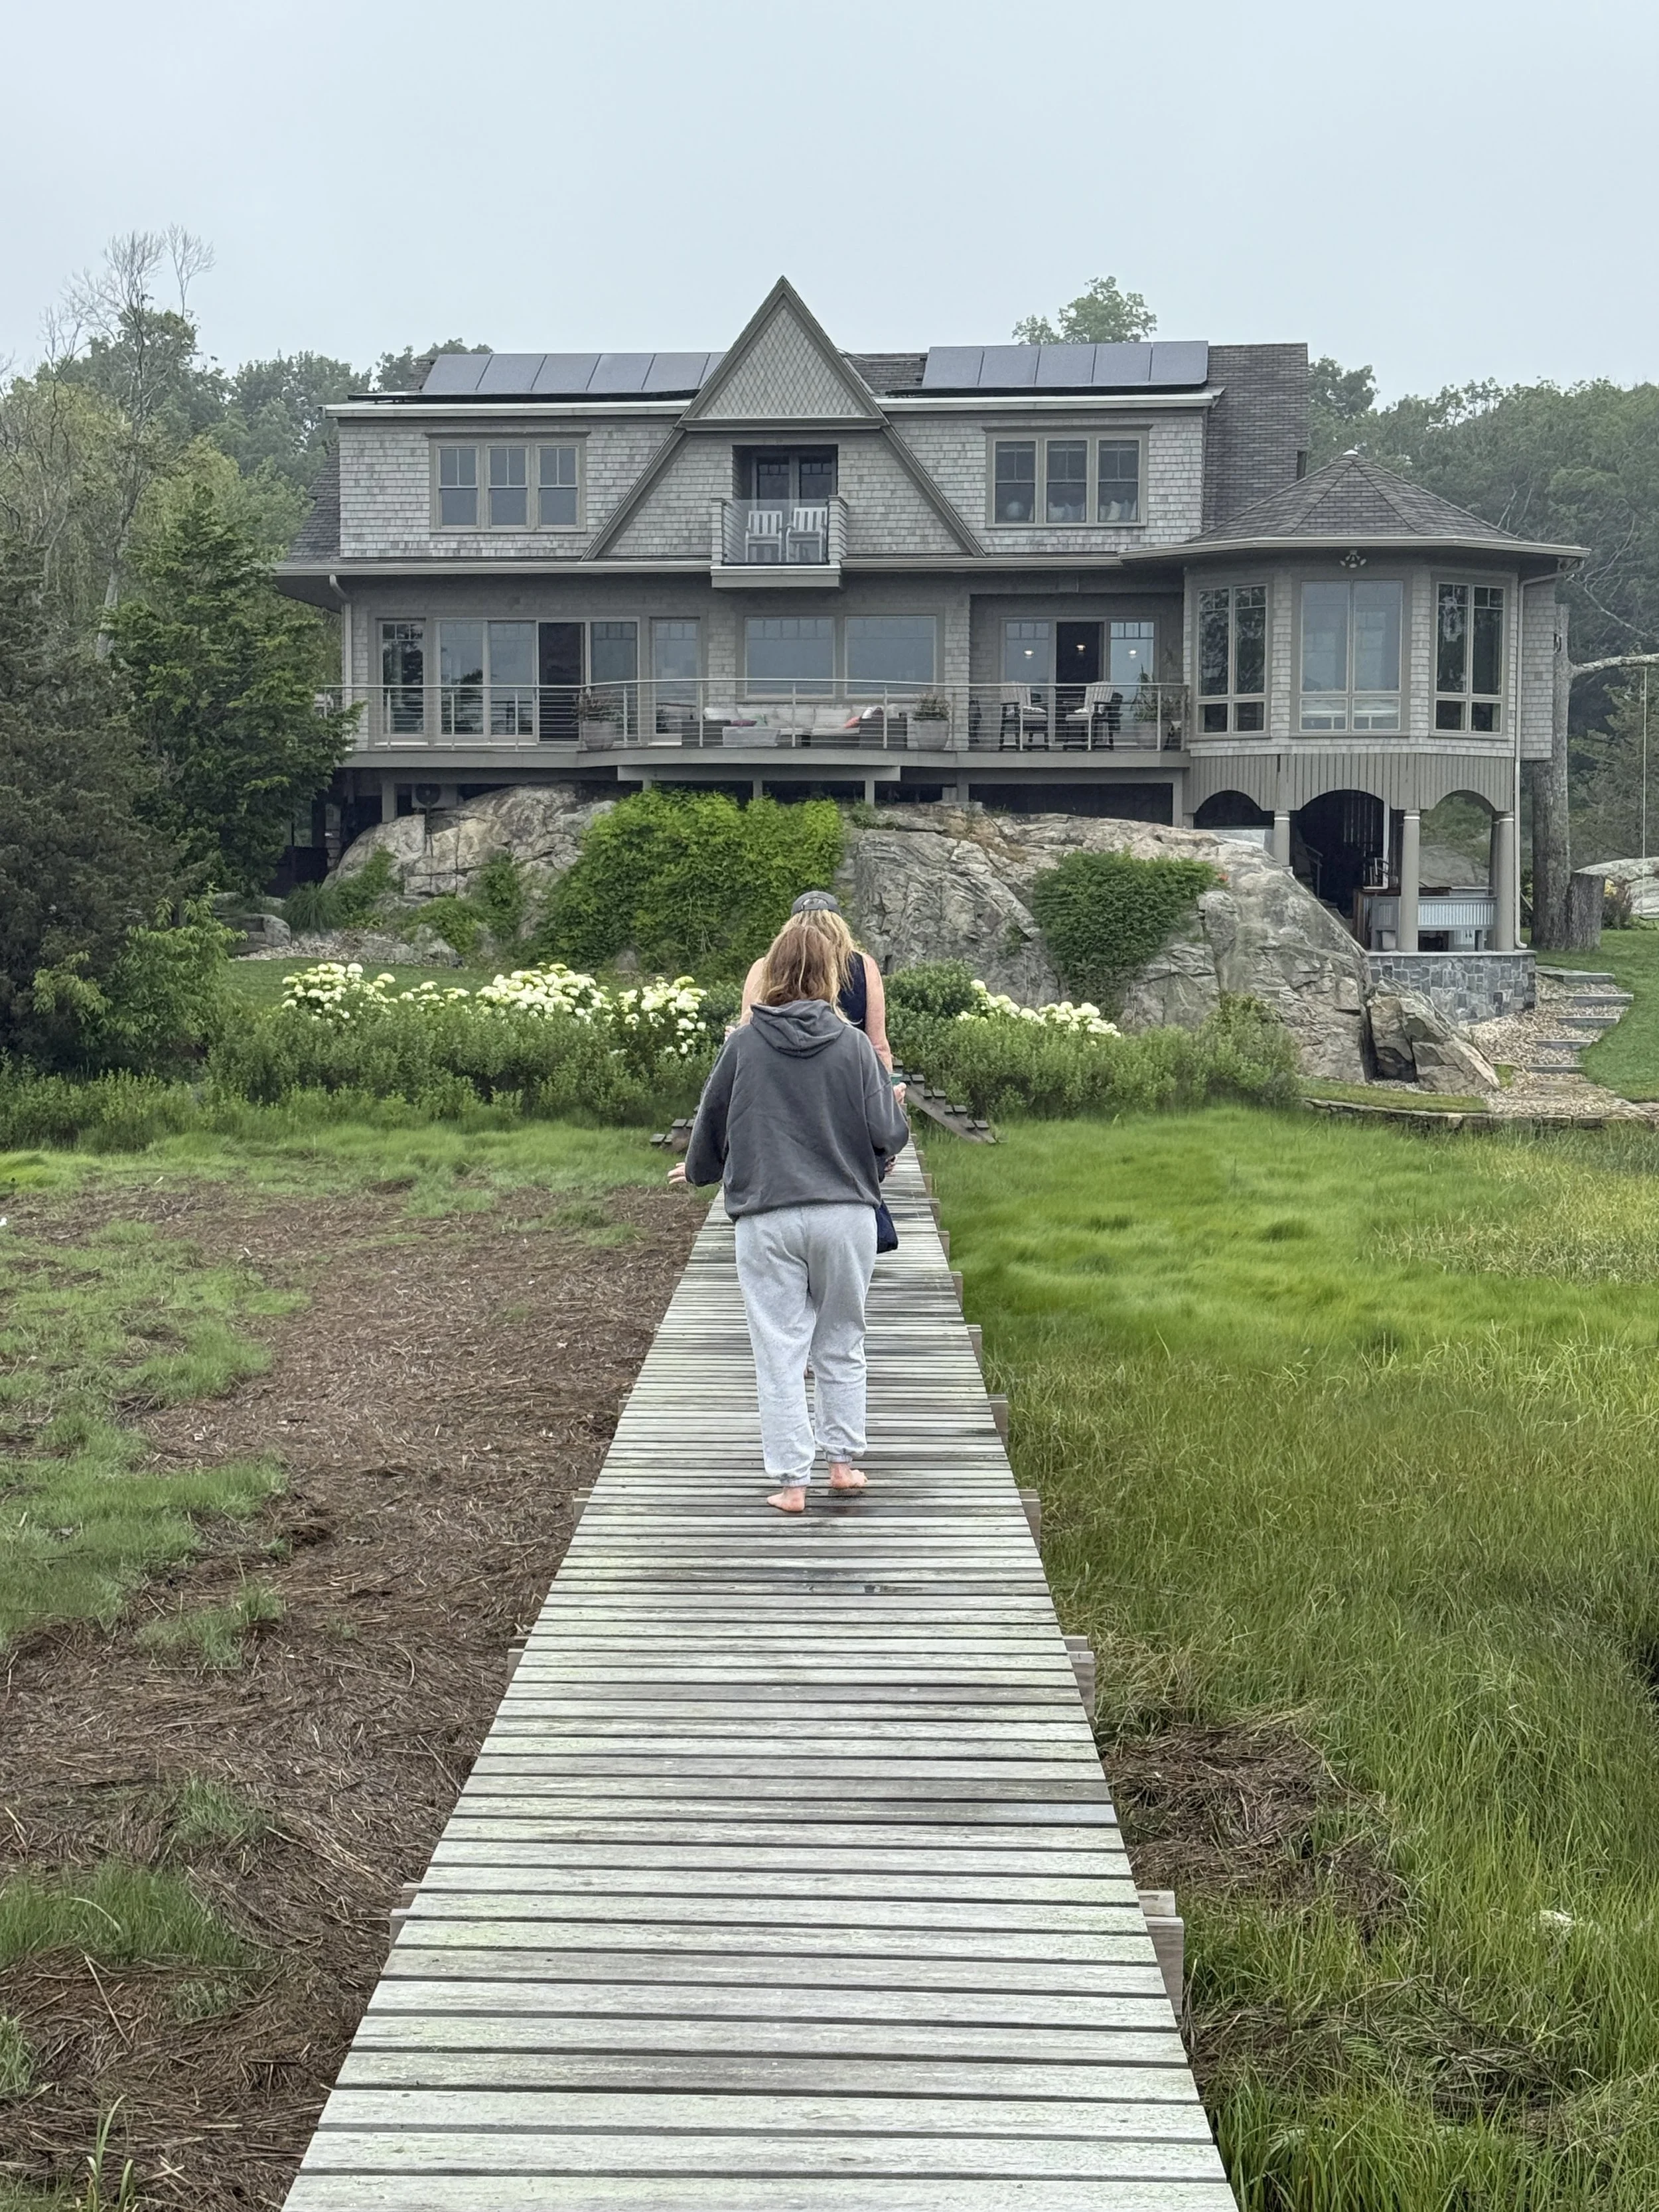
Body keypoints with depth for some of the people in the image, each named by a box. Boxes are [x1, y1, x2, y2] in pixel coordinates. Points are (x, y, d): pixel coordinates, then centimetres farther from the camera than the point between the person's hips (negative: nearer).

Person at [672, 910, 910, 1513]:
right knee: (841, 1345, 17)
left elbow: (710, 1126, 10)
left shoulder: (743, 1045, -2)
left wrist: (696, 1170, 31)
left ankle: (791, 1479, 5)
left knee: (779, 1352, 5)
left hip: (766, 1219, -1)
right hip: (846, 1214, 1)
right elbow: (890, 1132, -3)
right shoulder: (852, 1045, -5)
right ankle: (843, 1460, 23)